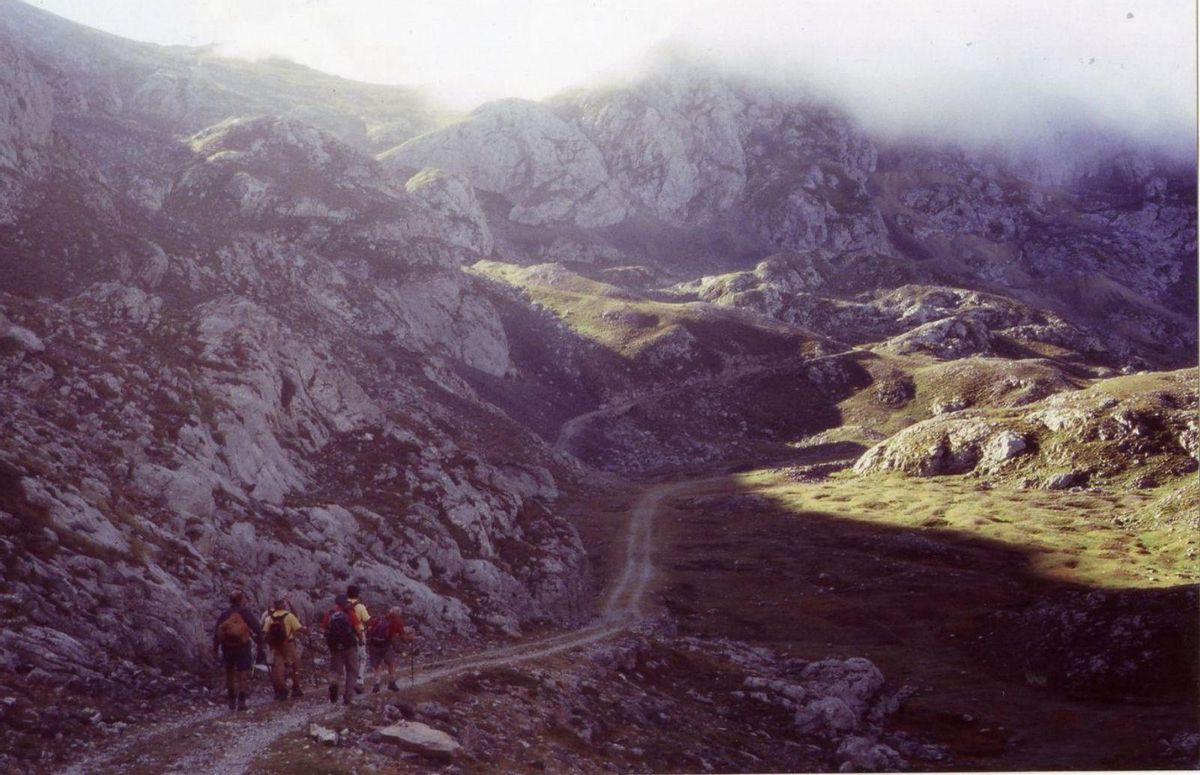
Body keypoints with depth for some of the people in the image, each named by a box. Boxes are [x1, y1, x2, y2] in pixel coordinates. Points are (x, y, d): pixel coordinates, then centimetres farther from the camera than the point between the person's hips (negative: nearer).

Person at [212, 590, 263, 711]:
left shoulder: (224, 614, 5)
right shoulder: (245, 613, -5)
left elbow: (216, 632, 4)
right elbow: (256, 628, -8)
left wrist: (215, 648, 9)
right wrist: (259, 642, 4)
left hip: (227, 647, 3)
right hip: (243, 646, -3)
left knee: (230, 673, 17)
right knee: (243, 674, -1)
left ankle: (232, 700, 21)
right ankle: (241, 701, -10)